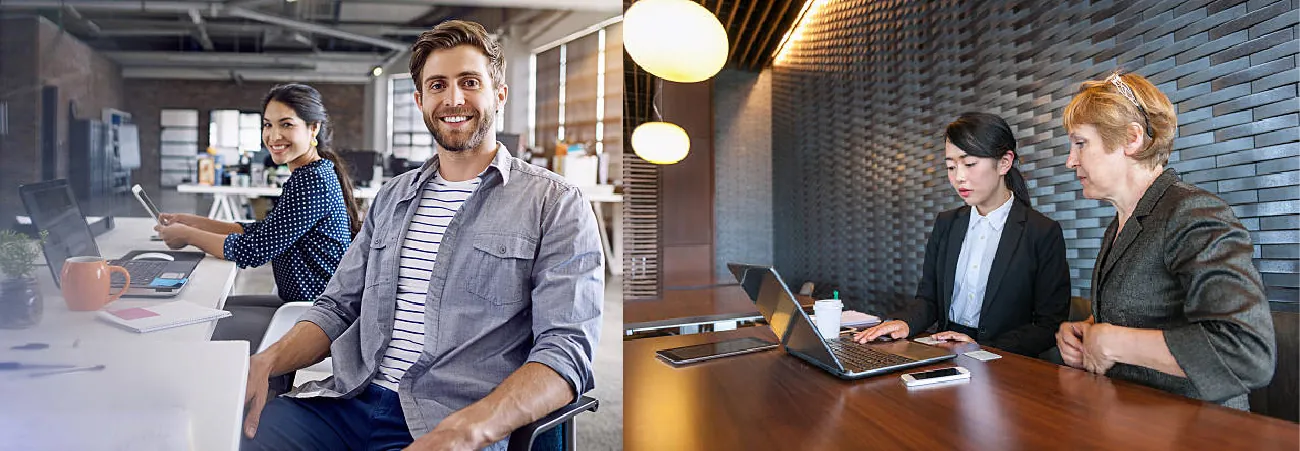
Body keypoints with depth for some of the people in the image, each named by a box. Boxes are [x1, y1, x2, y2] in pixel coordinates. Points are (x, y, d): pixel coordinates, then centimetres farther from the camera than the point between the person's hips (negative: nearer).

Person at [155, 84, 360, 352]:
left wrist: (188, 236, -4)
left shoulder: (312, 181, -20)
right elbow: (263, 232, 17)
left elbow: (255, 250, -18)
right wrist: (196, 222, 11)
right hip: (302, 304, 10)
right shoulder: (311, 175, 13)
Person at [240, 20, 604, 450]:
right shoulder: (392, 197, 17)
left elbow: (568, 351, -12)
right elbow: (337, 307, 19)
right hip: (348, 400, 5)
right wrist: (265, 362, -1)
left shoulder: (556, 204, -3)